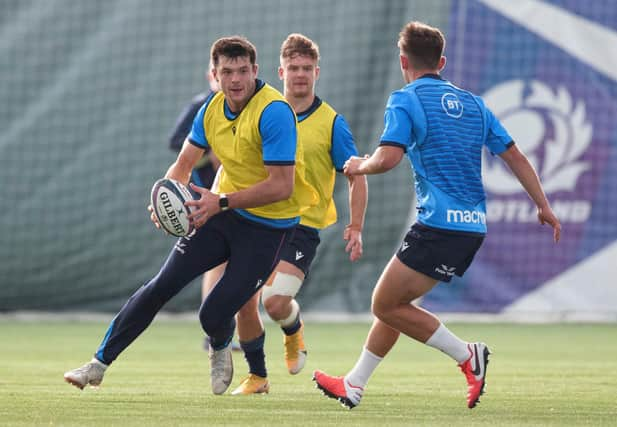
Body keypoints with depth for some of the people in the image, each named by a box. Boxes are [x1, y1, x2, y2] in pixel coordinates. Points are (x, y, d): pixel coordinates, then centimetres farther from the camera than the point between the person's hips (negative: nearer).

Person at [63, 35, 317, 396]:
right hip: (224, 212, 6)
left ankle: (221, 350, 28)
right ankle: (100, 363, 8)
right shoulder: (213, 109, 0)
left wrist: (222, 202, -31)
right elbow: (184, 164, 8)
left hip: (269, 226, -6)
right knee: (162, 285, -2)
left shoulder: (274, 112, -23)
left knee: (215, 314, -10)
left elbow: (282, 186, -26)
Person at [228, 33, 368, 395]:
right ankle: (257, 376, 16)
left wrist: (355, 227, -10)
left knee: (275, 301, -19)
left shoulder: (332, 123, -3)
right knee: (244, 302, -3)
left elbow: (356, 176, 0)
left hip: (302, 225, -3)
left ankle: (294, 331, 17)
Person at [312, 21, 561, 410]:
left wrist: (360, 166, 4)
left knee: (386, 306, -1)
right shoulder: (471, 102, 16)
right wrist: (544, 206, 21)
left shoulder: (406, 100, -5)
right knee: (392, 302, 17)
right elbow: (514, 155, 16)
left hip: (439, 225, -8)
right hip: (474, 226, 8)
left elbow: (388, 158, -18)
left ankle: (468, 355, -5)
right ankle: (354, 386, 21)